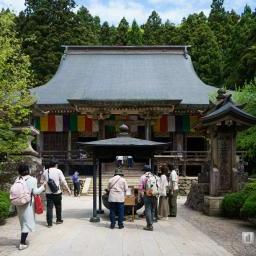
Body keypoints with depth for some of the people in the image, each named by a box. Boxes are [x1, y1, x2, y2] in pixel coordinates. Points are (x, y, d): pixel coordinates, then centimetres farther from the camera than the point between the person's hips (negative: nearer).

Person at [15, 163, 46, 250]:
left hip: (19, 203, 5)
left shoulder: (18, 180, -1)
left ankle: (23, 240, 29)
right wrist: (43, 186, 0)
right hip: (28, 204, -5)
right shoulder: (32, 180, -12)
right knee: (27, 223, 2)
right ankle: (22, 243, -3)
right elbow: (35, 192, -12)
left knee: (23, 222, 19)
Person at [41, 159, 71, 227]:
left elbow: (42, 182, 12)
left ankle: (49, 223, 1)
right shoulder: (58, 171, -4)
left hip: (48, 193, 2)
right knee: (58, 206, 14)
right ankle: (59, 220, 26)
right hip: (57, 192, -2)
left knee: (49, 207, 3)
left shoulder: (45, 172, 6)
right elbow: (63, 181, -6)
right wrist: (68, 189, -1)